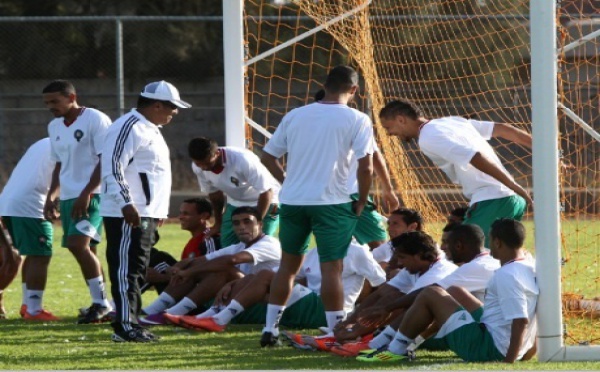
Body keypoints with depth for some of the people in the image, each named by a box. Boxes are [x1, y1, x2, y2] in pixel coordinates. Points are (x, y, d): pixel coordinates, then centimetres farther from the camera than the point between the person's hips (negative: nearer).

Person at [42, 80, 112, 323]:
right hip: (68, 197, 8)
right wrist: (51, 197, 13)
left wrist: (86, 194, -19)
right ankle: (101, 304, 14)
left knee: (78, 244, -20)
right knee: (85, 250, 8)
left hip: (92, 195, -8)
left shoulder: (96, 120, -10)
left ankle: (101, 302, -13)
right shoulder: (55, 127, 15)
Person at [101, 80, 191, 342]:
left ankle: (130, 322, 16)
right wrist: (127, 204, -26)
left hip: (146, 213, 10)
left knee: (136, 269, 12)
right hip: (127, 214, -10)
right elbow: (112, 167, -21)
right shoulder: (129, 127, -13)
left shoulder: (150, 130, 20)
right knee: (126, 269, -10)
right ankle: (125, 326, -11)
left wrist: (159, 211, 26)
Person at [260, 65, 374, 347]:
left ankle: (270, 329, 18)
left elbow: (267, 158, 10)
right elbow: (366, 167, -11)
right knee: (332, 268, -1)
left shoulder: (294, 116, 9)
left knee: (288, 264, 16)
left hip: (292, 200, 4)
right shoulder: (356, 120, -4)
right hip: (332, 202, -4)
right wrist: (361, 202, 1)